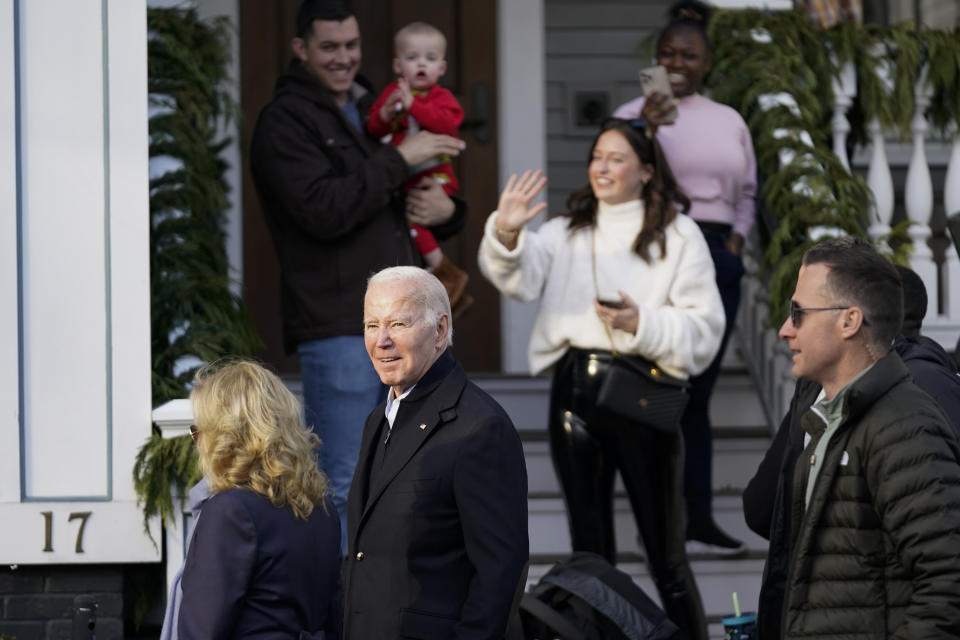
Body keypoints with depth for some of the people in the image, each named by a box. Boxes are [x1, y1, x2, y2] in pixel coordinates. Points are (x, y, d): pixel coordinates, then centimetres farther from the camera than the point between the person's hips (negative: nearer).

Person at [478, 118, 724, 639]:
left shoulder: (678, 236, 3)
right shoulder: (567, 232, 13)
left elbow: (704, 328, -3)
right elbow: (522, 275, -7)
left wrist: (642, 324, -18)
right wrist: (506, 235, -27)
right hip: (575, 387, 4)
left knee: (665, 548, -2)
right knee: (589, 545, 11)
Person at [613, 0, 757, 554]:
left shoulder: (729, 121, 14)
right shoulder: (636, 114, 0)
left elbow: (747, 191, 23)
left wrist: (738, 238, 8)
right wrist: (644, 130, -27)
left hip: (716, 259, 5)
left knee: (697, 393, 7)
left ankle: (698, 522, 8)